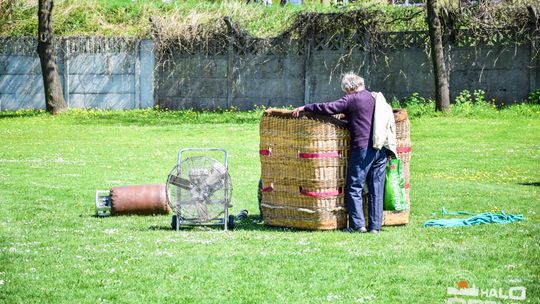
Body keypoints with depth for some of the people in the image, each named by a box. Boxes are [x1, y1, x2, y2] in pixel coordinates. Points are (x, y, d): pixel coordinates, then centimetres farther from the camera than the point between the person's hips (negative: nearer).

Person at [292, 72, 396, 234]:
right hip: (382, 149, 7)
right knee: (376, 188, 7)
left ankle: (357, 224, -4)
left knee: (354, 187, 0)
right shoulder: (378, 98, 18)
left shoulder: (352, 99, -3)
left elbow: (329, 108, -11)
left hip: (362, 148, -7)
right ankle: (375, 225, 7)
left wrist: (304, 108, -4)